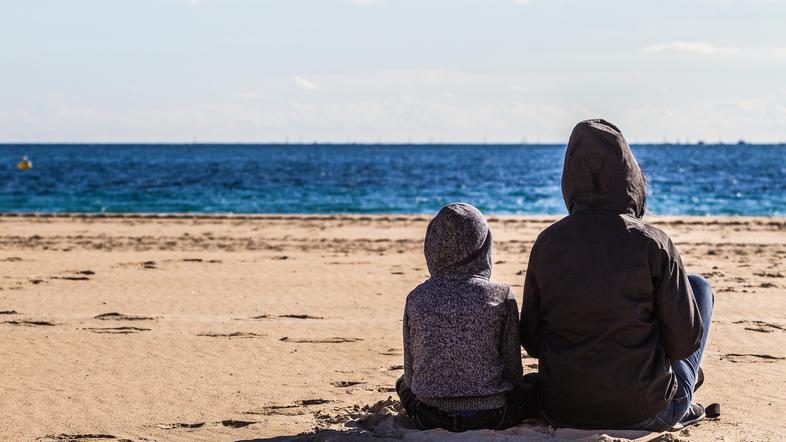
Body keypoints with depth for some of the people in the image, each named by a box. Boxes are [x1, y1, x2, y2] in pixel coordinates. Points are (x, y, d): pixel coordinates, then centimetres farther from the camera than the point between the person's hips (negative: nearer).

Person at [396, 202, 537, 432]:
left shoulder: (416, 298, -7)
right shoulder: (500, 296, -12)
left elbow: (410, 374, 0)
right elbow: (514, 372, -5)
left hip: (429, 419, -1)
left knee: (404, 384, 34)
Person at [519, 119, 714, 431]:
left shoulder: (547, 243, -6)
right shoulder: (652, 244, -15)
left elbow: (531, 341, 3)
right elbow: (686, 342, -9)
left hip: (561, 413, 4)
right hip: (646, 413, -4)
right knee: (699, 286, 20)